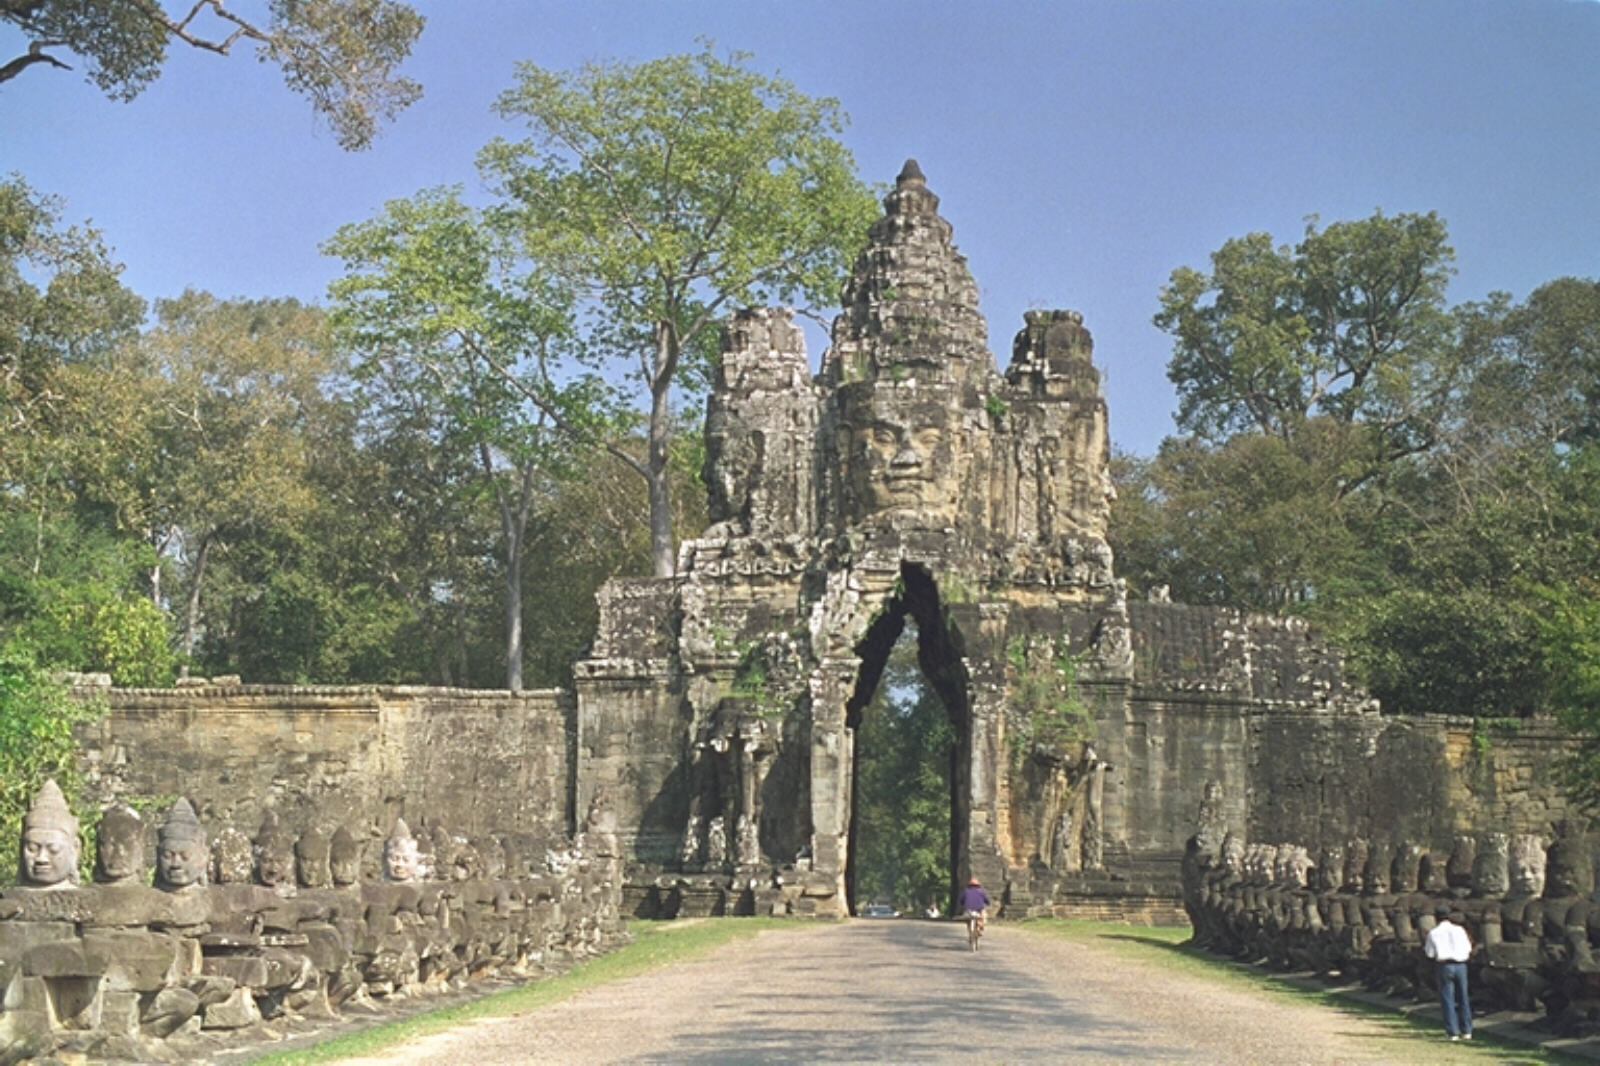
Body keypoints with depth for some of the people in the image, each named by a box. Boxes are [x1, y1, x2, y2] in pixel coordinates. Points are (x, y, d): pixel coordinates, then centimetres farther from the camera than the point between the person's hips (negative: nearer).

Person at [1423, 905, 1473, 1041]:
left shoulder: (1433, 933, -2)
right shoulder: (1459, 930, 2)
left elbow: (1430, 953, -1)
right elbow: (1468, 949, 8)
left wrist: (1424, 946, 18)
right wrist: (1470, 942, 27)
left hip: (1444, 965, -2)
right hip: (1460, 965, 2)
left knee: (1447, 1000, 2)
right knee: (1463, 998, 12)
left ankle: (1453, 1032, -2)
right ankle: (1466, 1031, 15)